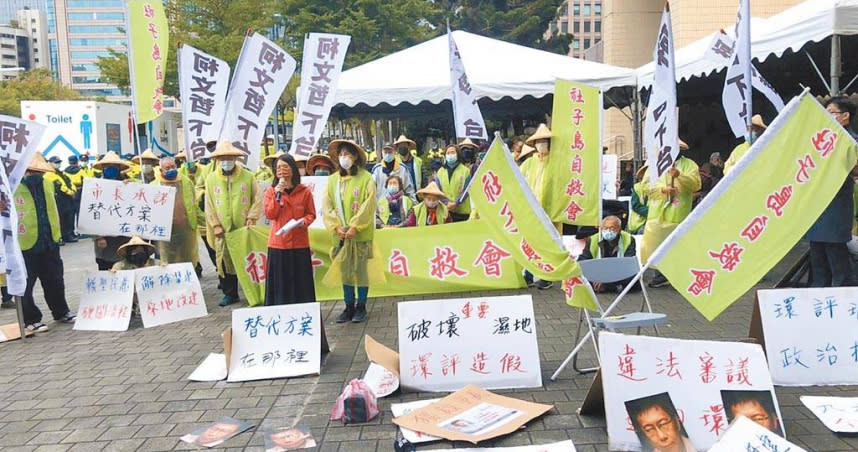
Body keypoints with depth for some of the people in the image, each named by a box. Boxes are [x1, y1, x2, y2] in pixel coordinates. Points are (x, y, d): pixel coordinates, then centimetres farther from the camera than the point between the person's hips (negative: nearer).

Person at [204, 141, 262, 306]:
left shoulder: (248, 176, 3)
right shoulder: (211, 179, 6)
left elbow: (257, 199, 3)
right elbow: (209, 204, 5)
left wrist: (251, 217, -8)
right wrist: (215, 225, -2)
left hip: (244, 227, -1)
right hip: (222, 230, 1)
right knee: (225, 260, 2)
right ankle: (230, 294, 13)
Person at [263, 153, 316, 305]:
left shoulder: (305, 191, 1)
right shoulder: (271, 191, 5)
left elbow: (311, 214, 7)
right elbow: (269, 214, -4)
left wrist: (304, 221, -14)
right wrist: (277, 195, -14)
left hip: (300, 243, 0)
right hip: (278, 242, 1)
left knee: (300, 280, 5)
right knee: (279, 281, 3)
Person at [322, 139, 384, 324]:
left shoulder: (366, 179, -4)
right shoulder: (333, 180, 8)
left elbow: (368, 206, -9)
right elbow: (327, 206, 5)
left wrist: (354, 227, -14)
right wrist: (336, 227, -8)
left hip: (361, 234, -3)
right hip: (340, 235, 3)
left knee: (361, 270, 2)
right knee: (344, 270, 6)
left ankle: (361, 307, 13)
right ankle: (349, 307, 16)